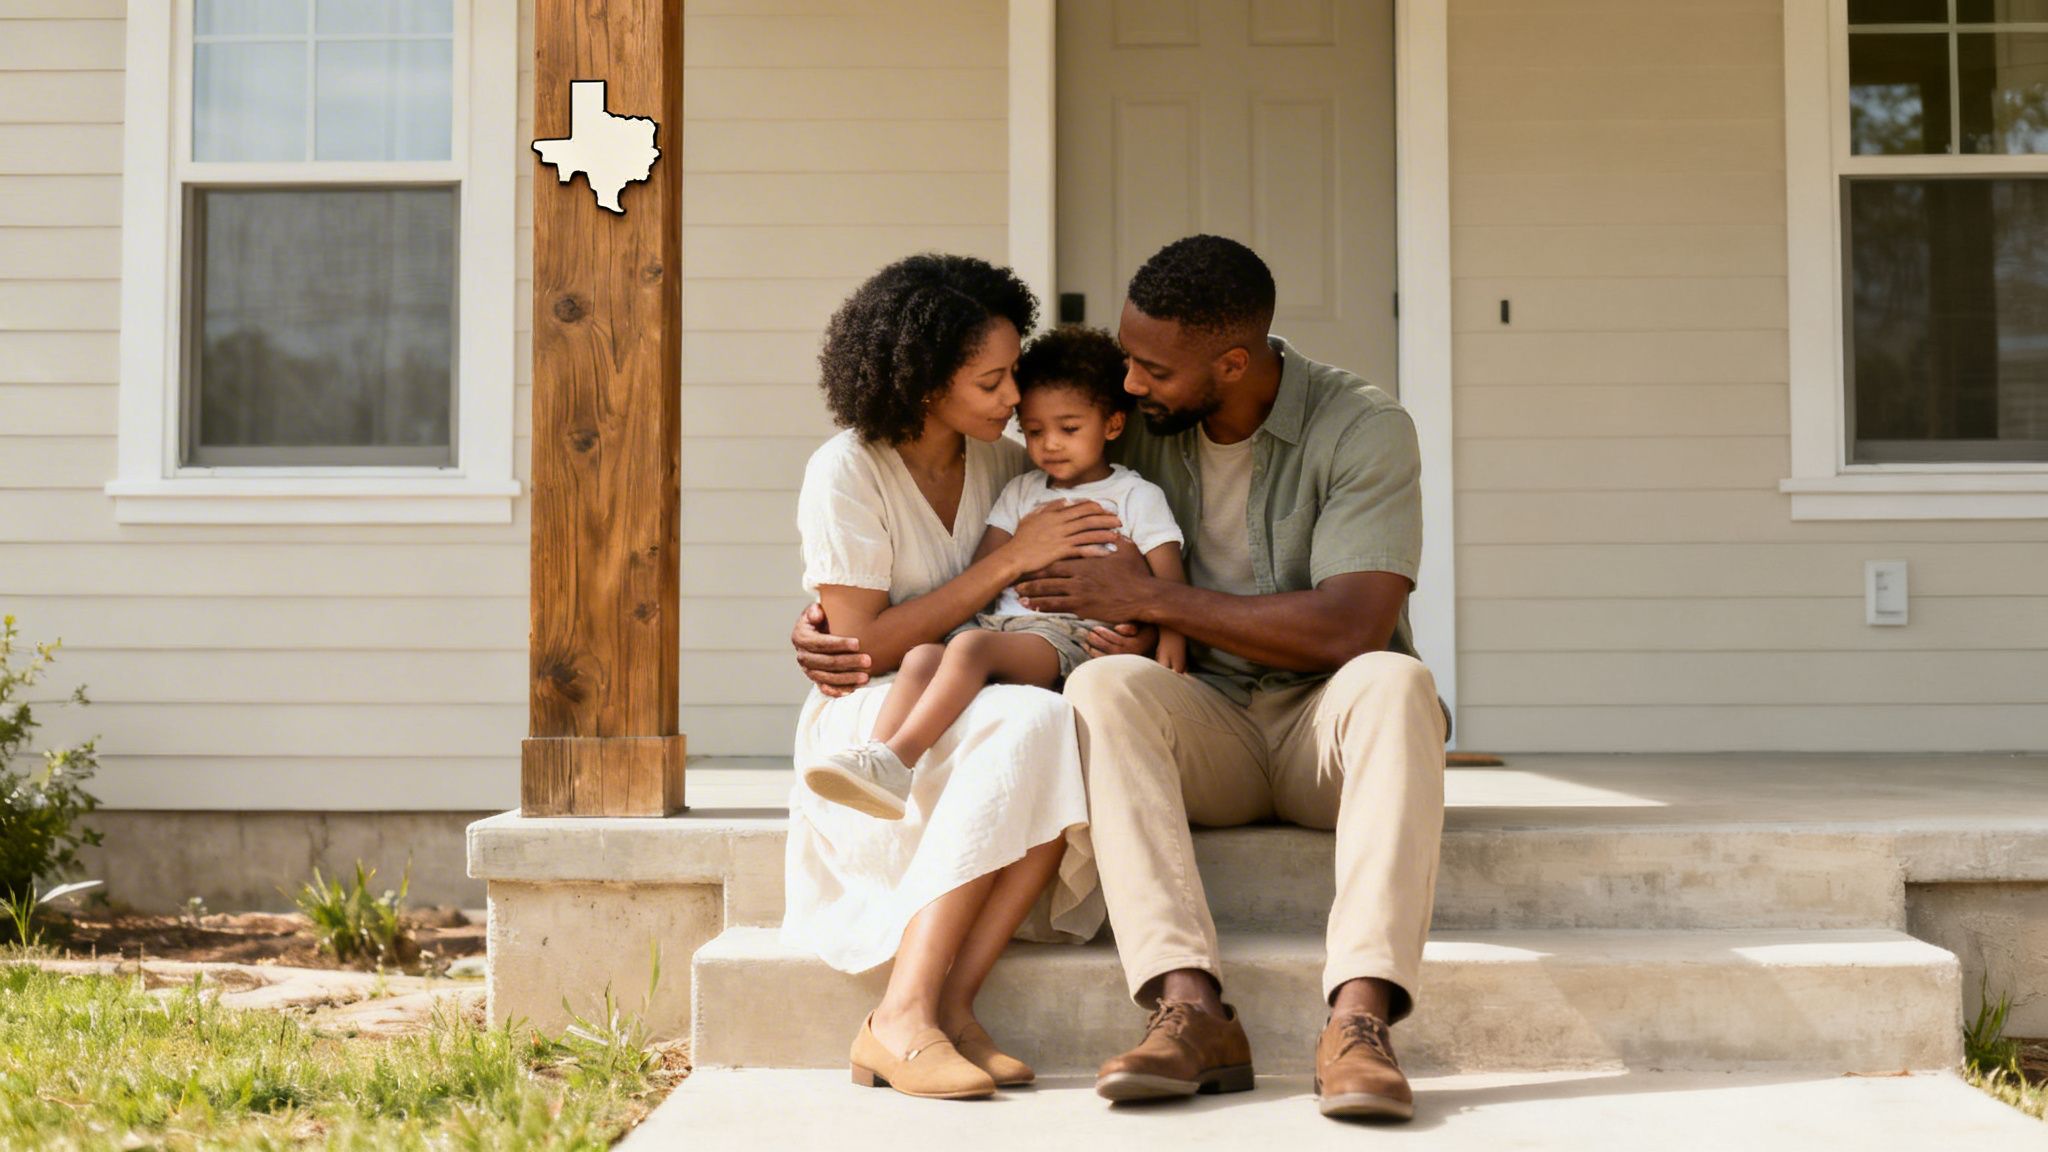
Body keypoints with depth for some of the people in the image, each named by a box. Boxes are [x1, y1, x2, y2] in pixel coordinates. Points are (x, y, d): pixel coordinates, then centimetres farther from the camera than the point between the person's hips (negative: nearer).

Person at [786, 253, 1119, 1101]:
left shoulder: (1001, 463, 10)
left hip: (979, 722, 5)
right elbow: (863, 645, -13)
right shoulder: (846, 473, -8)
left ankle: (948, 1007, -32)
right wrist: (1007, 561, -14)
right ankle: (904, 1015, -36)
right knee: (1030, 725, -36)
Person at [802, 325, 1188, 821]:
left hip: (1069, 635, -5)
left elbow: (1168, 577, 1)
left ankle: (895, 759, -45)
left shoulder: (1137, 496, 12)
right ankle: (875, 756, -42)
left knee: (972, 646, -33)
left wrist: (1172, 637, -15)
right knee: (921, 653, -26)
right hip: (1001, 621, 5)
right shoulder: (1021, 491, 27)